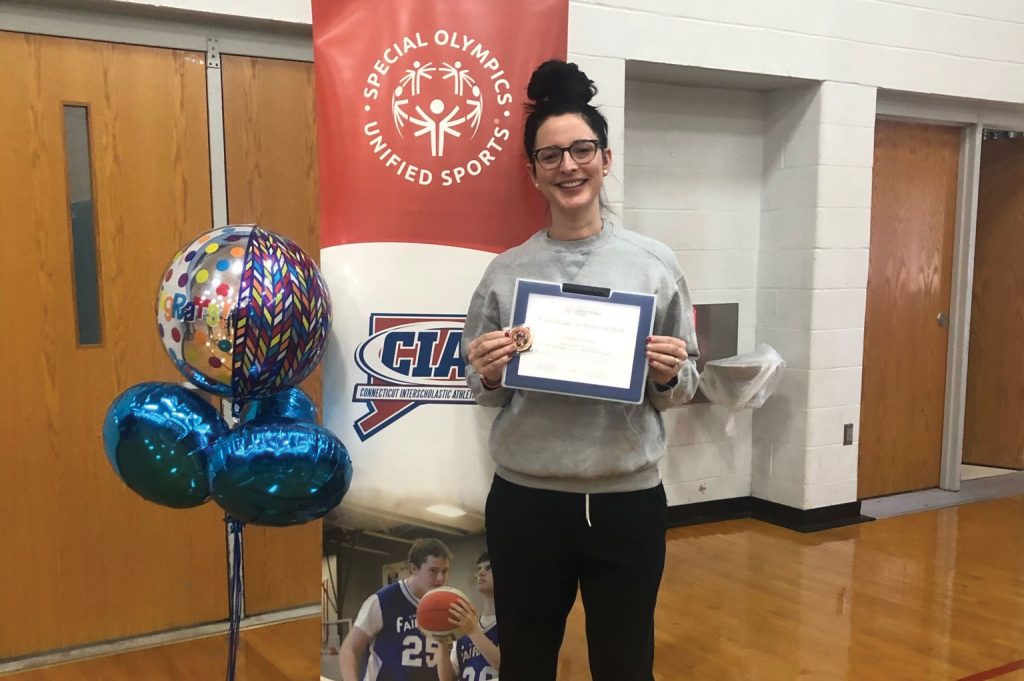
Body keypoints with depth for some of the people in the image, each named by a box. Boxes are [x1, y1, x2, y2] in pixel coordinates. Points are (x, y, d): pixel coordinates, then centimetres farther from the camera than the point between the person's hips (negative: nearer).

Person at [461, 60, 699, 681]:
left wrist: (668, 377, -16)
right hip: (525, 500, 1)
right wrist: (488, 376, -15)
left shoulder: (655, 263, -1)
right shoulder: (506, 271, -1)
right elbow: (483, 391, 6)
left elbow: (685, 387, 5)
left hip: (630, 500, 0)